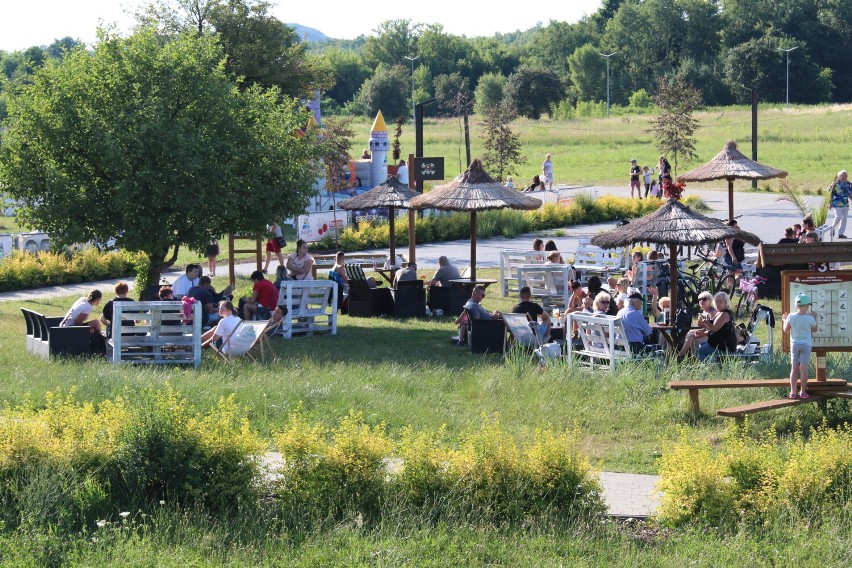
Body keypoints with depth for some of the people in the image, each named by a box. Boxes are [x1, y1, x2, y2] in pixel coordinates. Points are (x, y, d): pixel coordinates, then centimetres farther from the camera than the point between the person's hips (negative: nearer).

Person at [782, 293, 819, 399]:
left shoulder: (791, 317, -6)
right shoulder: (809, 318, -12)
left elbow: (786, 330, 3)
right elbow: (815, 330, 4)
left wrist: (784, 320, 19)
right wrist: (814, 318, 16)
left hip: (794, 344, 2)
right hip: (806, 344, -2)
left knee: (794, 368, 8)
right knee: (803, 368, 1)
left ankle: (793, 392, 6)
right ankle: (803, 392, 2)